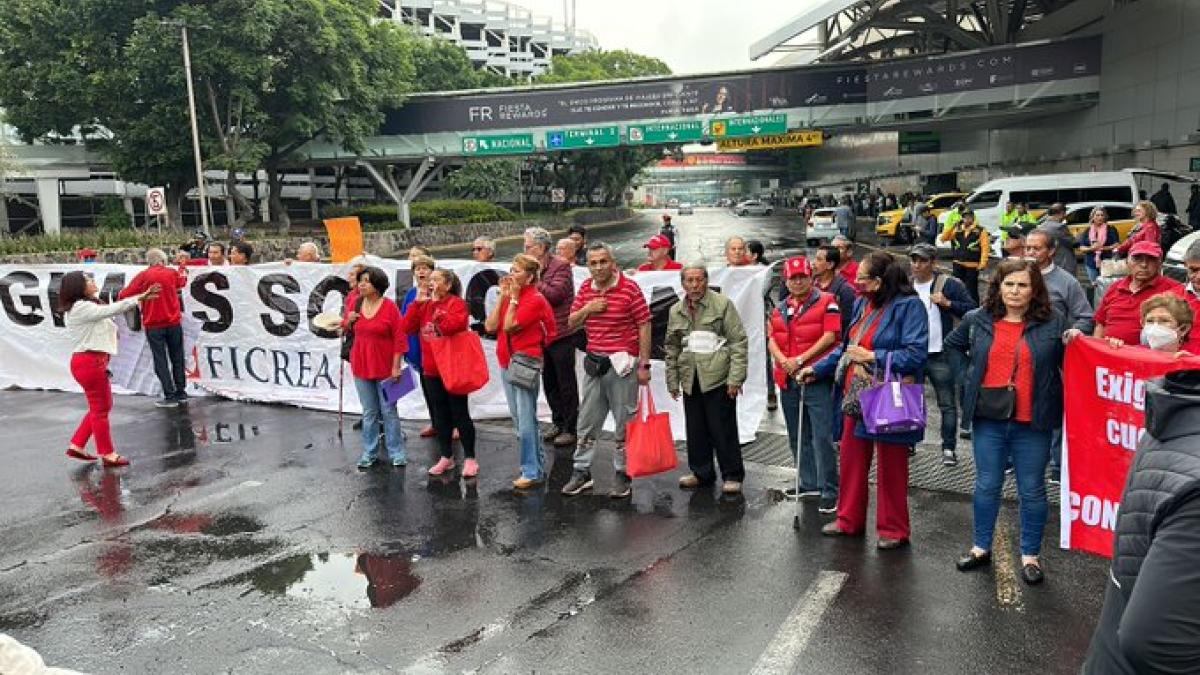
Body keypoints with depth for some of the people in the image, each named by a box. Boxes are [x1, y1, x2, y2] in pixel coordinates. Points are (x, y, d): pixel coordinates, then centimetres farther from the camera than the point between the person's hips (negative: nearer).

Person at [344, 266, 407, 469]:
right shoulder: (356, 304, 4)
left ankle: (396, 453, 14)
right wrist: (348, 321, -3)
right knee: (369, 412, 12)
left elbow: (400, 339, -12)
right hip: (361, 367, 4)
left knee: (389, 412, 4)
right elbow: (346, 329, 20)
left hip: (385, 368, -4)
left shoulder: (390, 307, -11)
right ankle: (369, 453, 21)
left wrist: (396, 366, -15)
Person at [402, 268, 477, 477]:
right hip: (431, 369, 7)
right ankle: (446, 457, 24)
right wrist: (418, 302, -7)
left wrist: (437, 306, -20)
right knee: (440, 414, 13)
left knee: (459, 414, 0)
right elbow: (408, 327, 0)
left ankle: (469, 458, 10)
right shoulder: (425, 304, 11)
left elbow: (453, 326, -27)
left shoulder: (457, 303, -9)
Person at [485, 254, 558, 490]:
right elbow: (491, 326, 1)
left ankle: (533, 472, 1)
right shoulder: (510, 296, 11)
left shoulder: (535, 299, -11)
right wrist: (503, 296, 0)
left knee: (526, 419, -7)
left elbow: (510, 326, -18)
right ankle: (538, 464, 27)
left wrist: (514, 297, -11)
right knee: (518, 418, 15)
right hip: (506, 362, 9)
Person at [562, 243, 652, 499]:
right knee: (587, 421, 12)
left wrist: (644, 365, -12)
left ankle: (624, 476, 15)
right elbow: (571, 324, 12)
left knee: (624, 424, 3)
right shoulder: (585, 289, 8)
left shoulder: (630, 288, -10)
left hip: (622, 364, -5)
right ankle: (581, 472, 24)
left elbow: (644, 326, -10)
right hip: (594, 363, 6)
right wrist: (586, 309, -9)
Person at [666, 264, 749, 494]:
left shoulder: (722, 304, -3)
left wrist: (735, 377, -12)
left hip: (718, 378, -5)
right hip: (690, 381, 5)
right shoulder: (676, 311, 12)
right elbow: (671, 348, 18)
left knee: (723, 430, 0)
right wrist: (672, 381, 14)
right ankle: (701, 473, 26)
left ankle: (732, 476, 13)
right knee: (696, 431, 12)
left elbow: (738, 342, -6)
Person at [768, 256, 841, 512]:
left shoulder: (826, 302, -1)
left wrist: (800, 359, -13)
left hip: (817, 378, -6)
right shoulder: (779, 310, 17)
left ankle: (829, 492, -3)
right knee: (798, 438, 13)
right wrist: (783, 360, -11)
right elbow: (772, 340, 10)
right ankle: (809, 485, 25)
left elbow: (830, 336, -10)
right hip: (788, 381, 7)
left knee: (822, 437, -9)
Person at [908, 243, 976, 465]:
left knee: (947, 404, 3)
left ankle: (949, 449, 11)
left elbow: (972, 310, -9)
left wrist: (948, 303, -21)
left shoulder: (950, 284, -6)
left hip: (940, 355, -4)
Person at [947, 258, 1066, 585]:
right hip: (989, 419, 2)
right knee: (986, 485, 14)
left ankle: (1031, 555, 24)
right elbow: (950, 348, 18)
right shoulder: (977, 320, 2)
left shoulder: (1053, 322, -4)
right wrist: (965, 384, 14)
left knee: (1032, 490, 9)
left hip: (1032, 423, -2)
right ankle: (981, 547, 29)